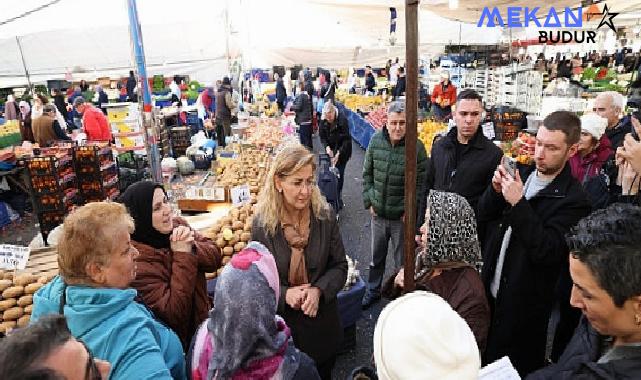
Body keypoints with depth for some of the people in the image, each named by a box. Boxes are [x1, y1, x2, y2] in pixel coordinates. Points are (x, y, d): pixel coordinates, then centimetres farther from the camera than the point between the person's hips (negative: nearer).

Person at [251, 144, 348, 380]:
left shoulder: (325, 215, -13)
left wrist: (318, 290, -23)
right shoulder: (262, 223, -15)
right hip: (280, 323, -1)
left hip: (322, 321, 2)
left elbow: (339, 266, -6)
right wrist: (285, 294, -25)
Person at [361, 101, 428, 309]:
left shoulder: (417, 147, -14)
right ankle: (373, 291, 42)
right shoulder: (376, 140, -4)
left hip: (403, 216, -3)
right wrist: (369, 201, 1)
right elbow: (367, 173, 6)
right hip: (378, 213, 4)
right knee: (376, 257, 22)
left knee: (402, 261, 13)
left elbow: (421, 183, -10)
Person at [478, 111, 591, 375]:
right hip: (489, 290, 6)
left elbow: (546, 252, -26)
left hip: (524, 304, -6)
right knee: (483, 357, 22)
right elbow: (483, 215, 3)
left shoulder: (573, 200, -18)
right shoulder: (522, 174, 2)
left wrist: (518, 204, -30)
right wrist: (496, 190, -16)